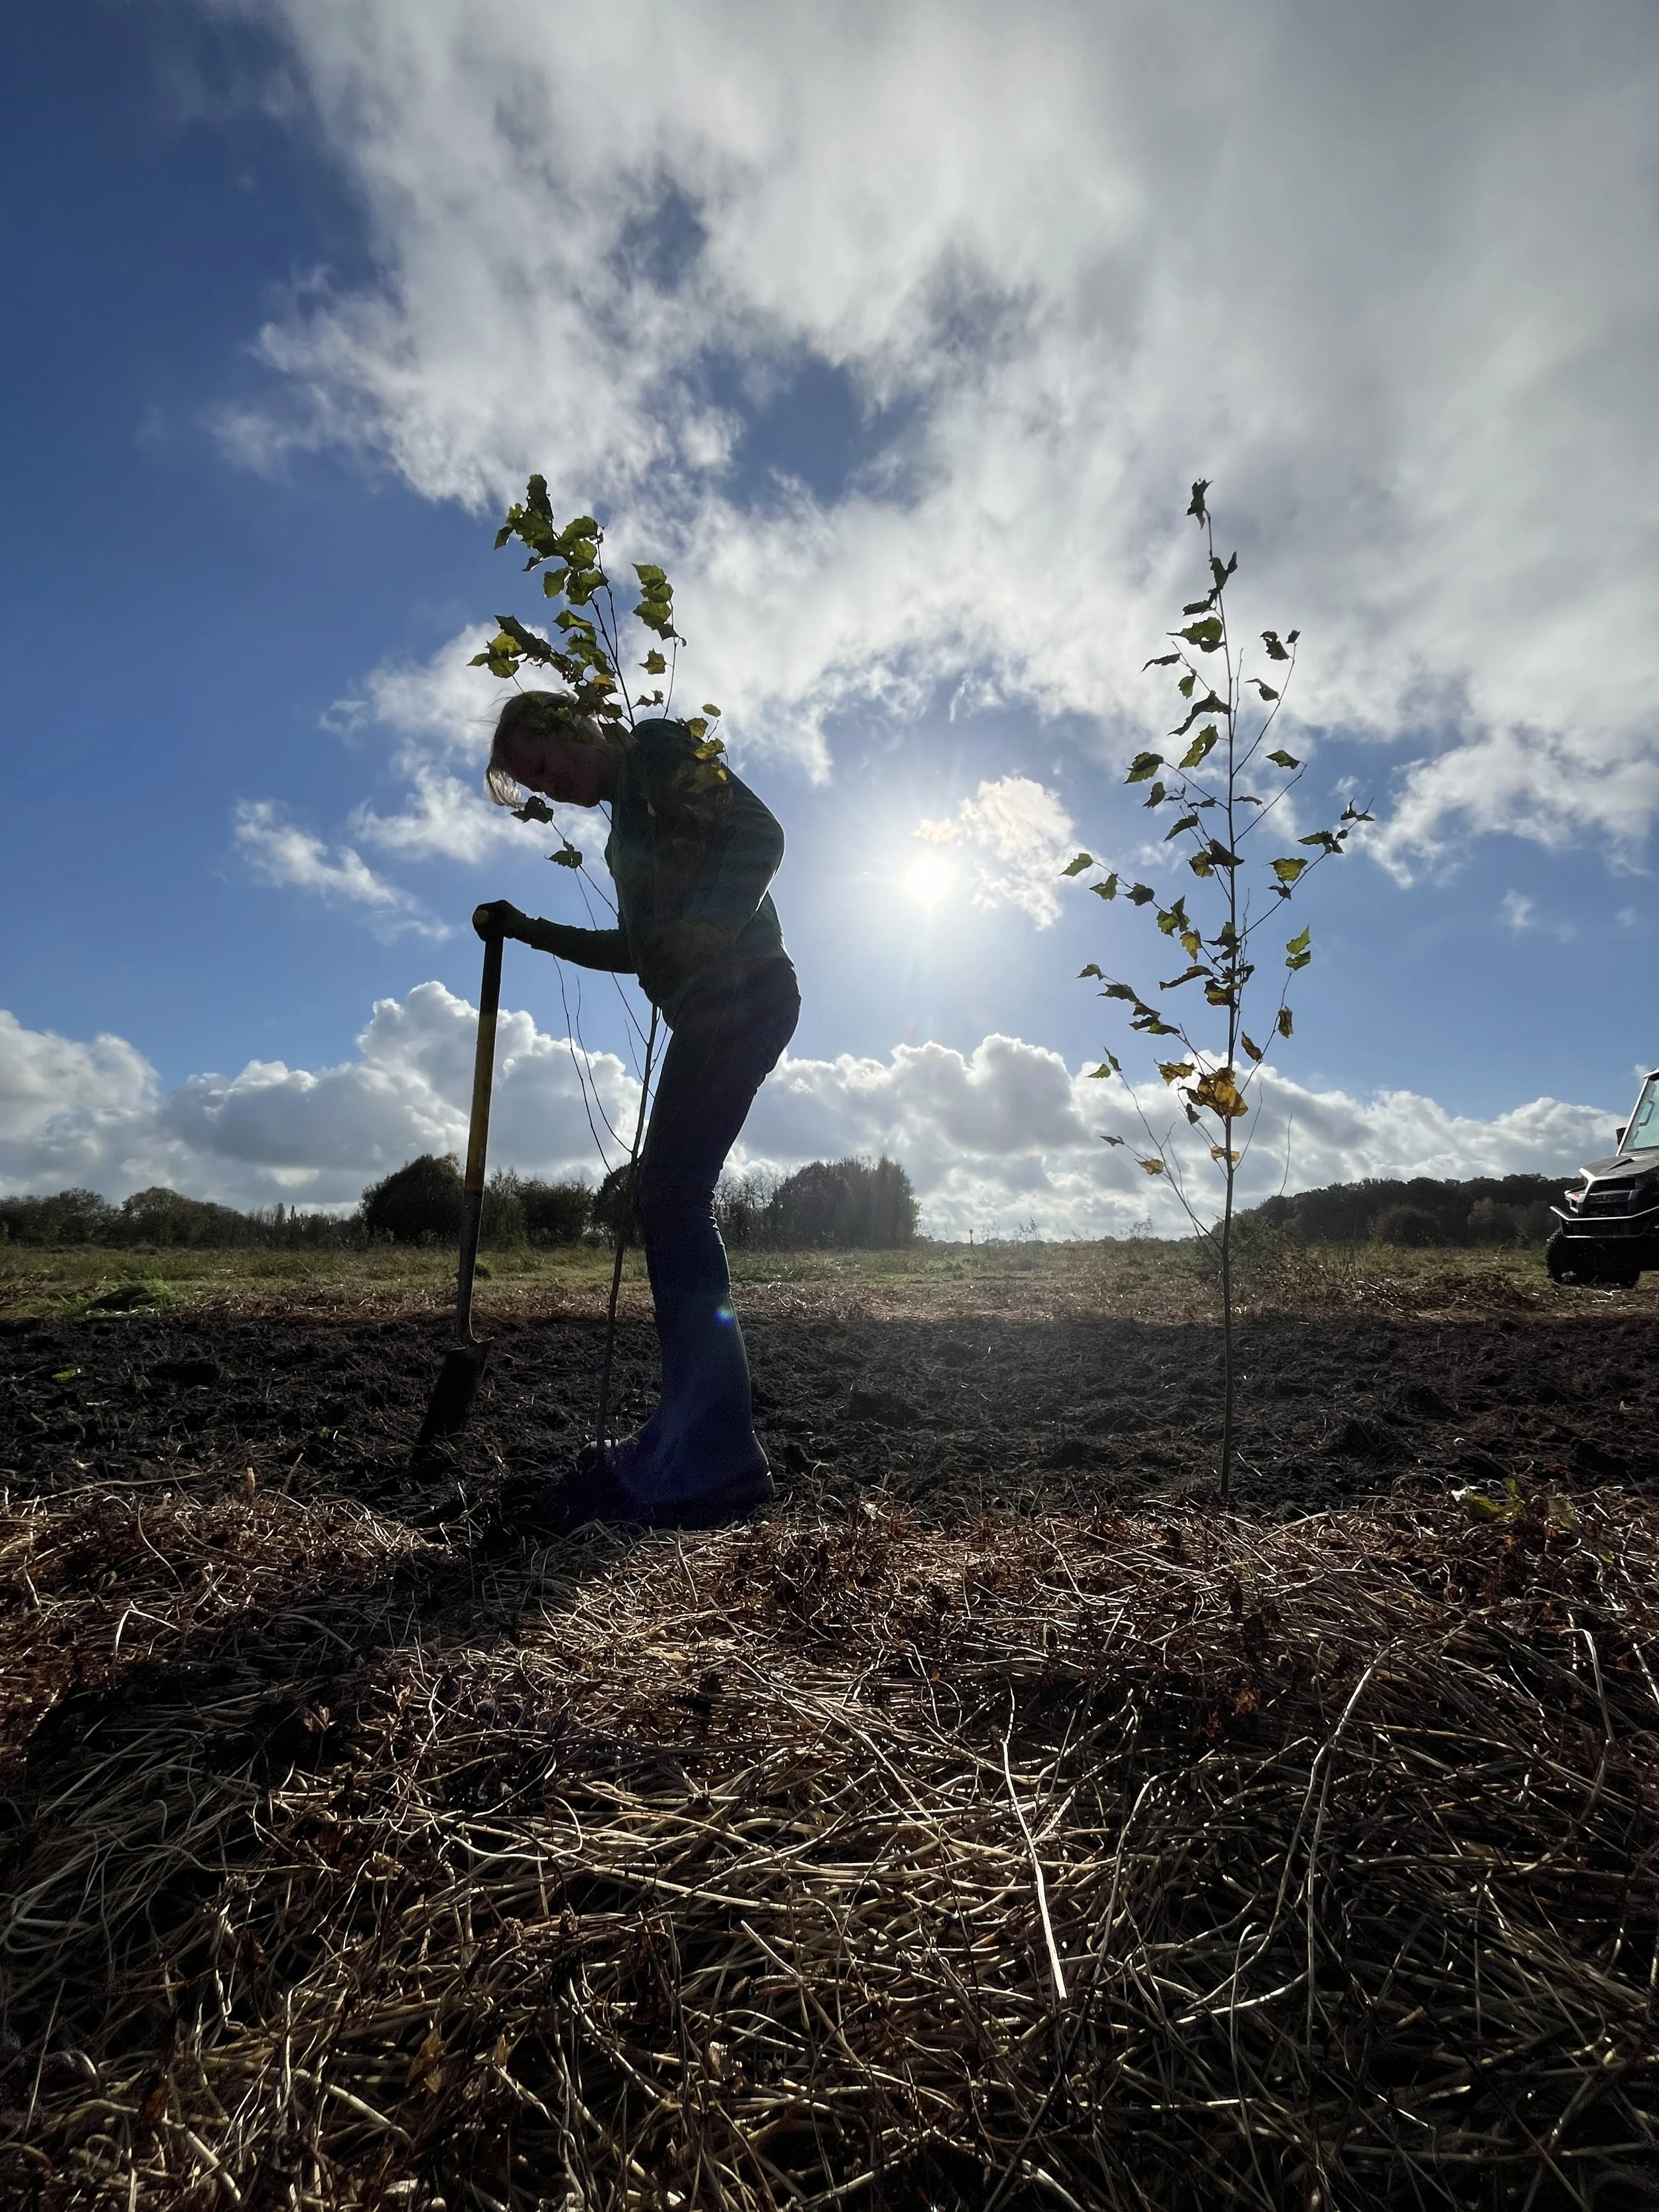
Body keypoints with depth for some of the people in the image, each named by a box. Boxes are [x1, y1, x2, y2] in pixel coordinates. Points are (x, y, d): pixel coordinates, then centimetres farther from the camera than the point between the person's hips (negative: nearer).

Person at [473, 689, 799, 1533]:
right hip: (718, 1012, 10)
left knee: (671, 1196, -15)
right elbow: (637, 948, 28)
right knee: (669, 1200, 5)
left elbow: (760, 834, -14)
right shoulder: (626, 818, 27)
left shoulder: (657, 750, 1)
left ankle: (707, 1463, -13)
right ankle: (697, 1445, 10)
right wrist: (529, 931, 26)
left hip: (739, 997, -10)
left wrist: (707, 932, -24)